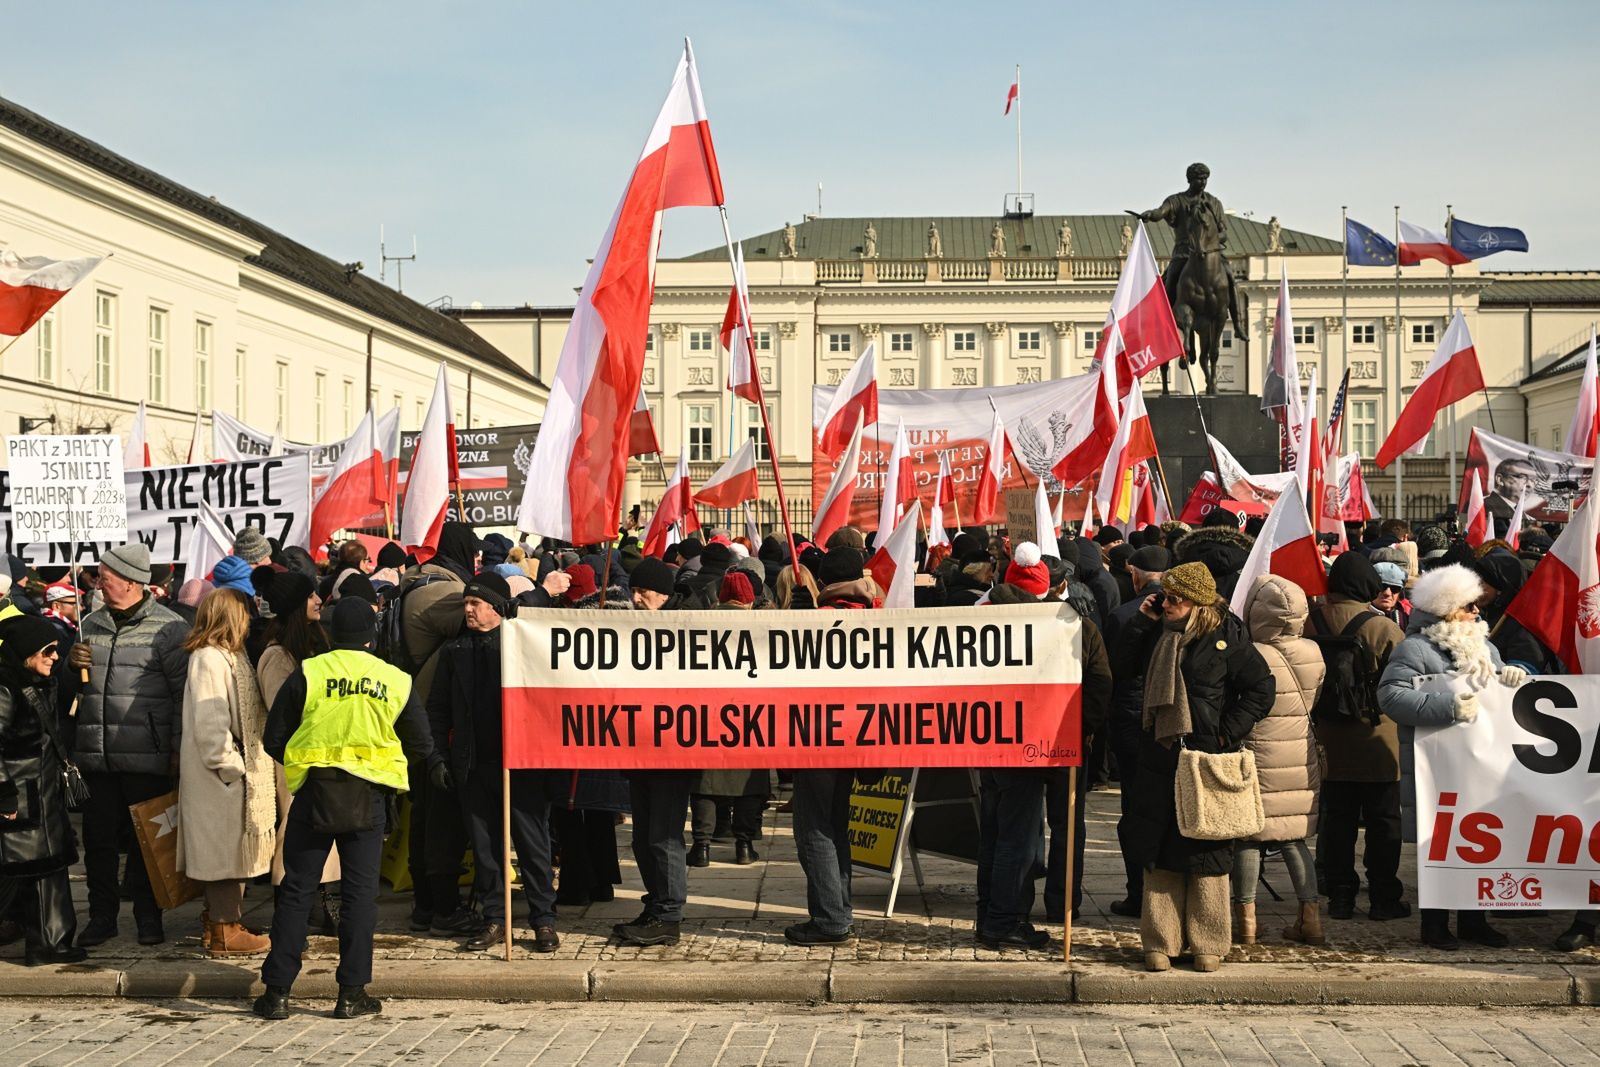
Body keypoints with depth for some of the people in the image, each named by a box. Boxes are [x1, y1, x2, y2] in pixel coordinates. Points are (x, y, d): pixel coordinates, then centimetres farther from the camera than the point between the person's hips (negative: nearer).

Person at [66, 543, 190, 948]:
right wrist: (72, 663, 1)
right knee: (99, 838, 9)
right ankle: (102, 914, 21)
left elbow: (184, 691, -7)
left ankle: (148, 915, 18)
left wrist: (178, 747, -11)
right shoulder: (91, 624, 13)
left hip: (147, 758, -5)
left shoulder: (168, 628, -5)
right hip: (96, 755, 5)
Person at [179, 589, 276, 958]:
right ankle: (224, 932, 4)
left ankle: (221, 921, 24)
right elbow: (208, 725, -22)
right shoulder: (209, 659, -17)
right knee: (226, 848, -3)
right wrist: (231, 766, -18)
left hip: (235, 773, 10)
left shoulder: (228, 656, 14)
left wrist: (244, 764, 13)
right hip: (221, 775, -10)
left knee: (228, 852, 15)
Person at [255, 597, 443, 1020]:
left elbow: (273, 741, 1)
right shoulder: (396, 681, 4)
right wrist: (435, 767, 36)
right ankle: (352, 993, 7)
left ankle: (277, 991, 8)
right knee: (360, 891, 7)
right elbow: (422, 744, 14)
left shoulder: (306, 675, -2)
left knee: (296, 891, 6)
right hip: (369, 796, 1)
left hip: (314, 792, -1)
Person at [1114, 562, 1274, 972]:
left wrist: (1228, 734, -10)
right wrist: (1142, 622, 1)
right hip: (1159, 759, 5)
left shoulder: (1226, 636, -7)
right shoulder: (1159, 633, 9)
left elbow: (1261, 688, -6)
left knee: (1207, 851, 2)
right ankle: (1160, 943, 14)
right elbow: (1123, 665, 9)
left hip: (1207, 760, -5)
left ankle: (1208, 944, 12)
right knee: (1158, 851, 6)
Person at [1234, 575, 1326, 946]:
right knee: (1294, 837, 14)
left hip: (1258, 758, -4)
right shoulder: (1313, 653, -3)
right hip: (1301, 758, 5)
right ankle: (1311, 915, 13)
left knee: (1249, 835, 5)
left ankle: (1246, 918, 9)